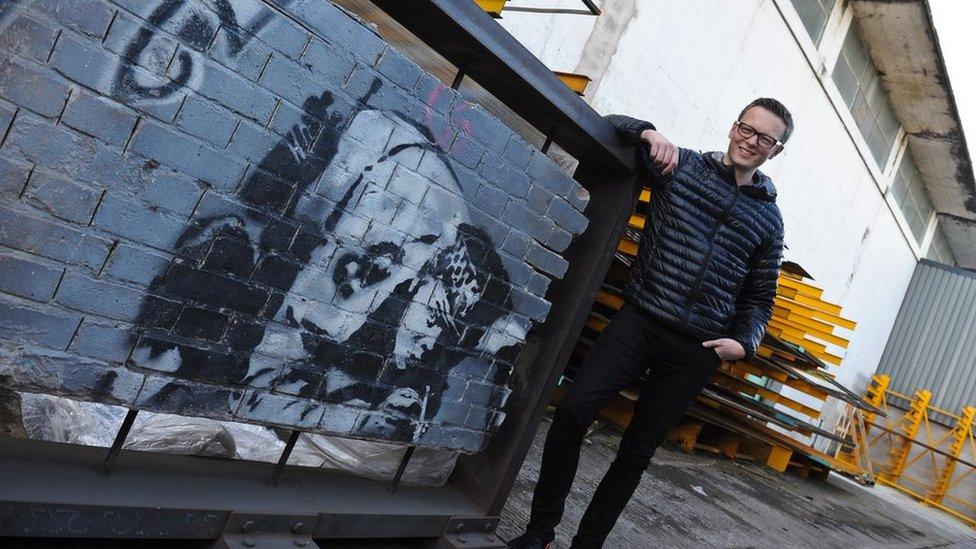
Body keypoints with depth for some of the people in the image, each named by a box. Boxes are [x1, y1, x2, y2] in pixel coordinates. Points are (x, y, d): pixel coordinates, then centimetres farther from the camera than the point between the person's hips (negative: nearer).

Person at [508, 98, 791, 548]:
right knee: (572, 413, -16)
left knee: (636, 453, 8)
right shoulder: (680, 165, 6)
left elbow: (760, 296, 17)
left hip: (695, 351, 2)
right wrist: (649, 134, -16)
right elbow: (612, 123, 4)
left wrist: (744, 342, -1)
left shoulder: (769, 219, 13)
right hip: (639, 320, -2)